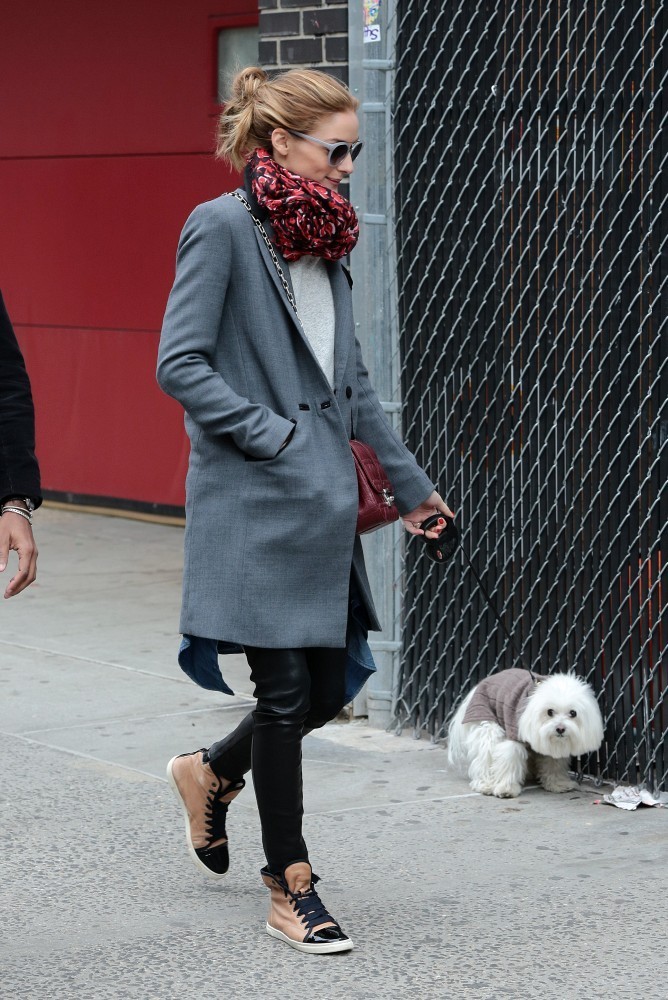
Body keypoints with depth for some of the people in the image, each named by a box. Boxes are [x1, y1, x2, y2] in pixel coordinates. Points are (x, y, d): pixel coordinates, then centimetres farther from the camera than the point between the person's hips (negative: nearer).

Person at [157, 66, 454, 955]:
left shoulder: (325, 238, 14)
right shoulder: (223, 227, -10)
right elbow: (180, 365, -15)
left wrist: (408, 480, 21)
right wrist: (276, 437, -16)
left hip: (322, 503, 8)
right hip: (254, 506, -8)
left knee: (333, 683, 9)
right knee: (286, 691, -2)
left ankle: (211, 774, 35)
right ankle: (292, 889, 11)